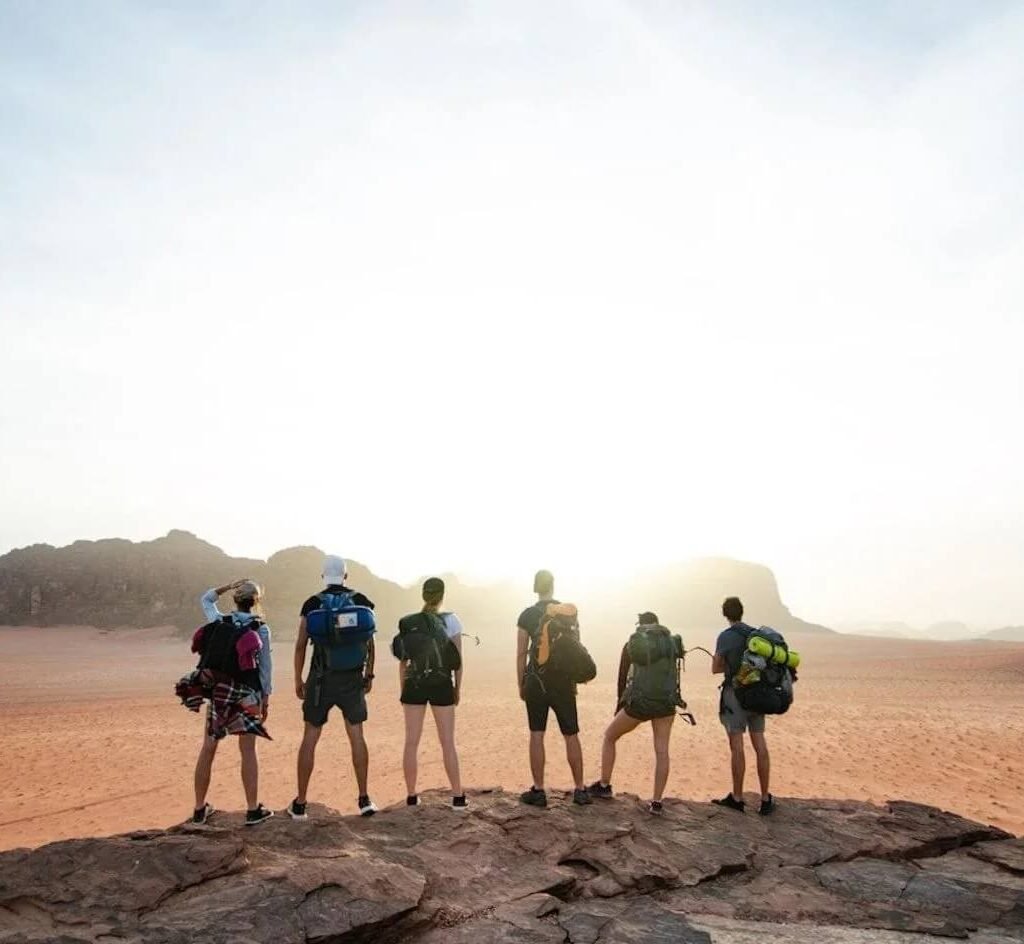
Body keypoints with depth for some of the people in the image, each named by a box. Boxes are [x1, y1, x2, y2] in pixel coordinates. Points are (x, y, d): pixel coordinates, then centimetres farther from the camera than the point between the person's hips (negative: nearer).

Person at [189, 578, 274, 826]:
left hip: (217, 691, 2)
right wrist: (266, 696, 5)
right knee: (248, 750, 4)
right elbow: (265, 665, -3)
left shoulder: (218, 621, -1)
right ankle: (253, 810, 6)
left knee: (208, 749, 11)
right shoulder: (260, 628, -6)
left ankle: (200, 810, 19)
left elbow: (205, 599, 20)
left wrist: (228, 586, 10)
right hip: (246, 693, -2)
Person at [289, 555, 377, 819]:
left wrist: (298, 681, 6)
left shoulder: (312, 604, -3)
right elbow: (369, 642, 2)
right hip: (352, 678, 1)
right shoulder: (361, 601, 1)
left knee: (310, 737, 7)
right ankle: (364, 800, 9)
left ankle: (300, 804, 11)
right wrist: (369, 675, 12)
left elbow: (300, 645, -3)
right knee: (356, 736, 9)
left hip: (321, 679, -1)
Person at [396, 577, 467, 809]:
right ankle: (458, 797, 9)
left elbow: (403, 660, 3)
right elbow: (458, 659, -3)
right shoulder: (450, 620, -5)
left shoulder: (407, 623, 1)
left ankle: (411, 796, 14)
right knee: (448, 742, 7)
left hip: (414, 684, 1)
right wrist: (457, 688, 7)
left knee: (411, 742, 9)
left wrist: (403, 690, 13)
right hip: (441, 685, -1)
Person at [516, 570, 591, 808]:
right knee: (571, 736, 9)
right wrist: (574, 680, 11)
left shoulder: (527, 615, -2)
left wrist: (521, 684, 7)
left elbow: (521, 654, -1)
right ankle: (580, 790, 12)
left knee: (536, 735, 6)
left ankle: (538, 791, 7)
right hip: (562, 679, 1)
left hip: (535, 679, -1)